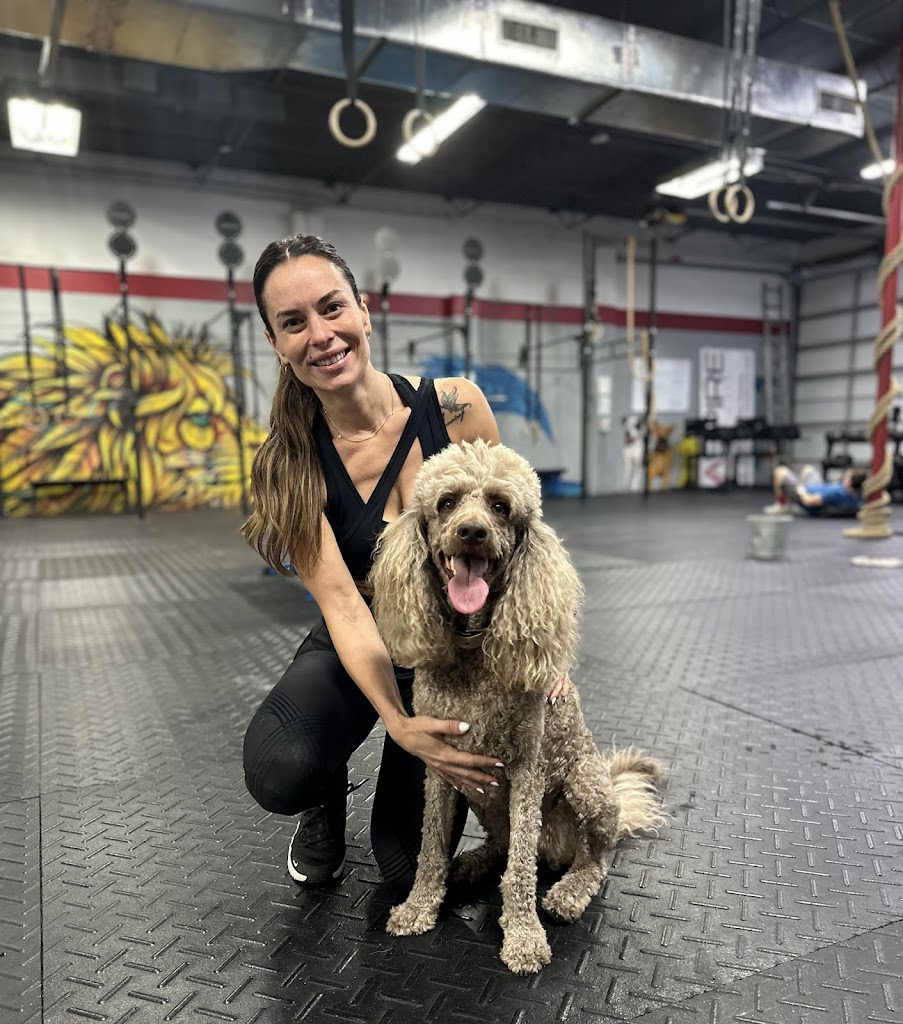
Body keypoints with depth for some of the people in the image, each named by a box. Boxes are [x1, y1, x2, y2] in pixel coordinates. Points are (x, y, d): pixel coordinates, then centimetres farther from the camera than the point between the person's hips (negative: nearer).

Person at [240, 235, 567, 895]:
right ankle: (327, 798, 10)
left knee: (412, 867, -2)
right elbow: (343, 606, -22)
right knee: (277, 771, -28)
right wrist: (398, 721, -34)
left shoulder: (455, 405, -19)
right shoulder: (290, 466, -17)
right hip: (363, 647, 1)